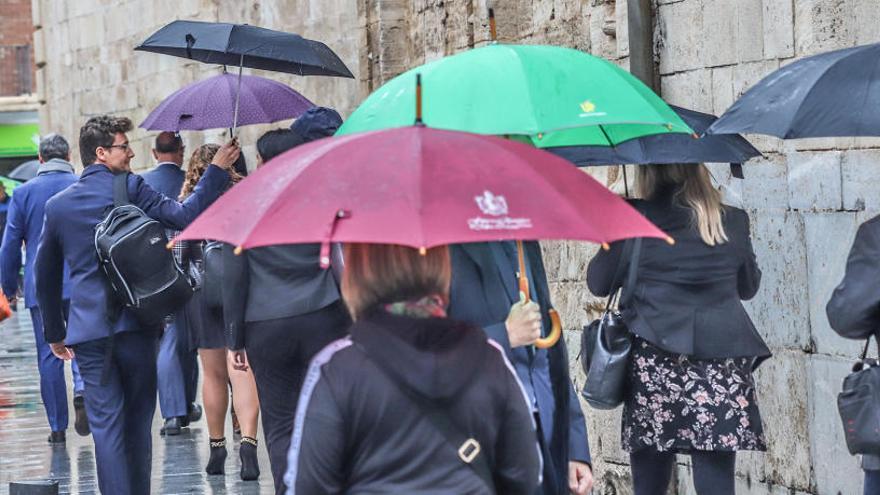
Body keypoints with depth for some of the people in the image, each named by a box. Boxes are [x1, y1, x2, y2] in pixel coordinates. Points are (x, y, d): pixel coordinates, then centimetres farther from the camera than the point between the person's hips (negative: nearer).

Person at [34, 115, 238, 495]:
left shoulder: (57, 205, 9)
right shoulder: (130, 188, -5)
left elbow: (45, 275, 16)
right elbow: (184, 217, -12)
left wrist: (54, 332, 25)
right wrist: (217, 170, -3)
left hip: (89, 329, 2)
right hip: (135, 323, -2)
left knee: (106, 425, 1)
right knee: (138, 421, 11)